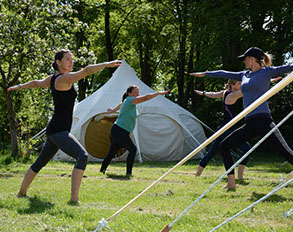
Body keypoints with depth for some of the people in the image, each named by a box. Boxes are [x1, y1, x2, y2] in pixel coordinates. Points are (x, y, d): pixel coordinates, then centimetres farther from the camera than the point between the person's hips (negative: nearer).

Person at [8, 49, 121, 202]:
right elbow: (87, 71, -27)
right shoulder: (64, 79, -14)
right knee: (82, 156, -24)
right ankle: (74, 197, -29)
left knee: (41, 161, 25)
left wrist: (19, 86, 50)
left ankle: (22, 192, 41)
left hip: (55, 130, 11)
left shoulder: (53, 79, 14)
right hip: (58, 130, -11)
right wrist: (106, 64, -34)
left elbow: (37, 83, 33)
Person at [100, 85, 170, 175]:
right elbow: (145, 98, -29)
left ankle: (102, 169, 33)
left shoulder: (128, 101, 11)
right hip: (119, 131, -10)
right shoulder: (129, 100, -18)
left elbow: (121, 104, 33)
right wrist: (158, 93, -28)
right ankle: (128, 172, -16)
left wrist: (113, 110, 53)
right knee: (132, 149, -16)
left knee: (112, 152, 20)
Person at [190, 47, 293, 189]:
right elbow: (225, 74, 34)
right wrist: (205, 74, 45)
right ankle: (231, 183, 11)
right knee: (224, 146, 7)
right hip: (250, 125, 8)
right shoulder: (245, 75, 22)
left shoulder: (266, 72, 2)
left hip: (263, 121, -8)